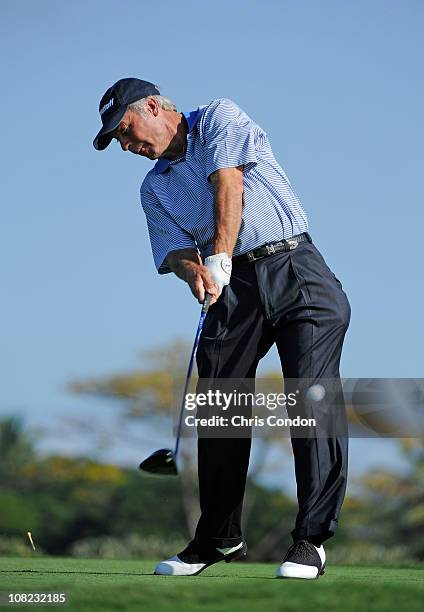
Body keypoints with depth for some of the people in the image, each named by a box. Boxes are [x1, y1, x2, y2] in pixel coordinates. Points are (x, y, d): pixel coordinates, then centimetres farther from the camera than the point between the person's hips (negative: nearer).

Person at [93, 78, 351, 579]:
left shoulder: (219, 118, 7)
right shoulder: (155, 188, 19)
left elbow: (228, 183, -8)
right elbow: (175, 250, 5)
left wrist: (219, 259, -20)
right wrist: (194, 271, -19)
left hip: (295, 269, -5)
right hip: (233, 289, 5)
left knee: (314, 396, -15)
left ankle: (312, 538, -14)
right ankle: (220, 539, 10)